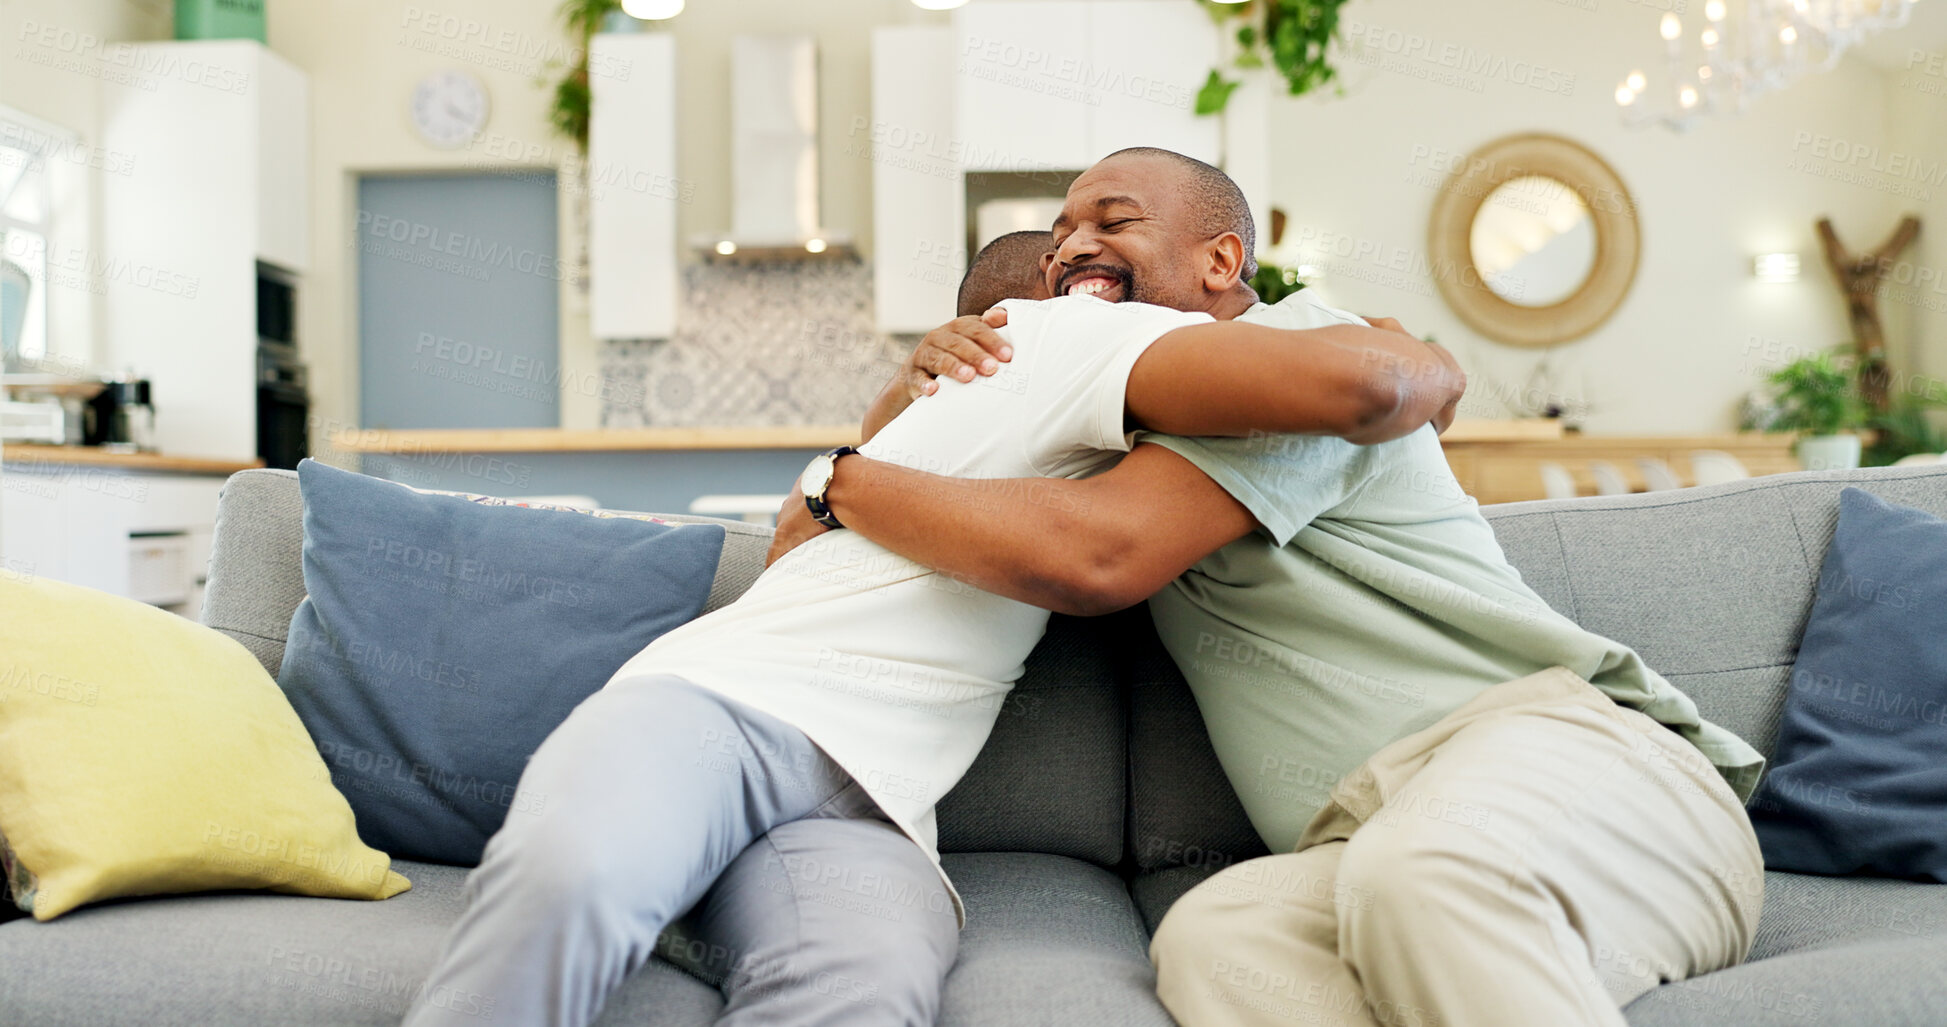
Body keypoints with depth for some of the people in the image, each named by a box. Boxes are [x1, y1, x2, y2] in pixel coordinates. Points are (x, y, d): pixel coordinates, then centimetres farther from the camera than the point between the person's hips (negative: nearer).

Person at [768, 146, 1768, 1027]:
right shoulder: (1139, 435, 27)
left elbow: (1090, 556, -15)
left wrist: (839, 483, -3)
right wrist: (938, 358, 11)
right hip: (1367, 851, 6)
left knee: (1418, 878, -41)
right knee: (1212, 935, -30)